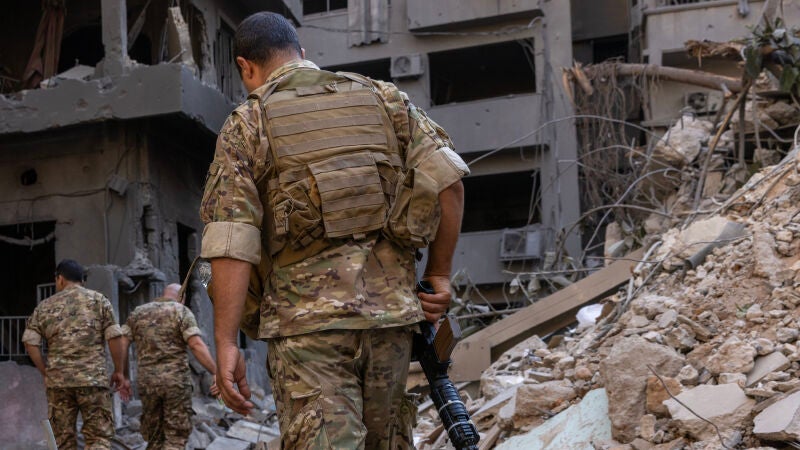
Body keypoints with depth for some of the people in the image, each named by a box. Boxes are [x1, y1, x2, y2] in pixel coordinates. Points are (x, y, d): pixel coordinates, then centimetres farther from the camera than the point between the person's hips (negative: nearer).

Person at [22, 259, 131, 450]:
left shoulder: (45, 306, 11)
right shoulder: (98, 300, 5)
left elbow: (30, 341, 3)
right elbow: (114, 337, -2)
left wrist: (46, 372, 10)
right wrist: (119, 372, 5)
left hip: (58, 380, 2)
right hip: (93, 377, -2)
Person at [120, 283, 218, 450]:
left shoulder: (138, 313, 14)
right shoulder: (181, 311, 0)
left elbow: (121, 344, 5)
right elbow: (197, 345, -12)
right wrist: (217, 374, -14)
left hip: (146, 380, 4)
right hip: (175, 378, -4)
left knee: (154, 436, 14)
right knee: (176, 436, 0)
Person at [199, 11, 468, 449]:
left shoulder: (246, 125, 3)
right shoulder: (382, 97, 12)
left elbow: (231, 243, -7)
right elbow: (447, 179, 4)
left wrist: (225, 343, -7)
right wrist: (438, 274, 9)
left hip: (308, 321, -4)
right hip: (392, 307, 4)